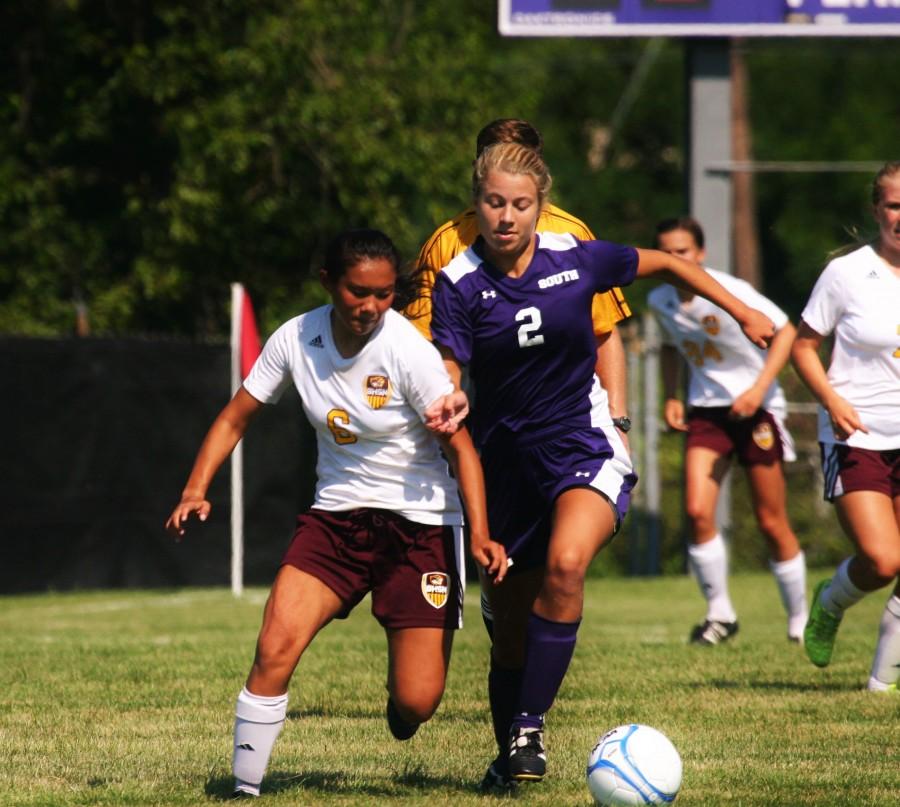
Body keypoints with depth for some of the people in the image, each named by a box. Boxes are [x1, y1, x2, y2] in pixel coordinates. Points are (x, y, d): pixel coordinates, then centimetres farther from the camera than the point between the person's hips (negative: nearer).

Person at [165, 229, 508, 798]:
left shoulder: (408, 350, -18)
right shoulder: (297, 340, -6)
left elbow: (461, 446, -14)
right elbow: (237, 415, 5)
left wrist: (481, 532, -25)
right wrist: (197, 489, -8)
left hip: (420, 522, -3)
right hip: (336, 515, 3)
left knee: (416, 702, -10)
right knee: (275, 648, -19)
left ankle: (402, 700, 30)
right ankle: (245, 788, -6)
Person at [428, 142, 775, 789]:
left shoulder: (575, 259, -5)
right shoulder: (459, 283, -7)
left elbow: (664, 264, 11)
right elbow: (447, 370, -13)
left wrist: (742, 312, 15)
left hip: (582, 445, -2)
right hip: (506, 461, 2)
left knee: (565, 565, -31)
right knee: (511, 627, 7)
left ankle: (529, 727, -23)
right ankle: (510, 756, 28)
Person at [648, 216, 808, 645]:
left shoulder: (731, 293, -18)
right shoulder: (659, 301, -1)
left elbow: (785, 330, -12)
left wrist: (759, 388, -20)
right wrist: (670, 397, 7)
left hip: (755, 406, -4)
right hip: (706, 408, 4)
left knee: (771, 522, 1)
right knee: (697, 511, -14)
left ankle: (799, 618, 19)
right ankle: (719, 613, 1)